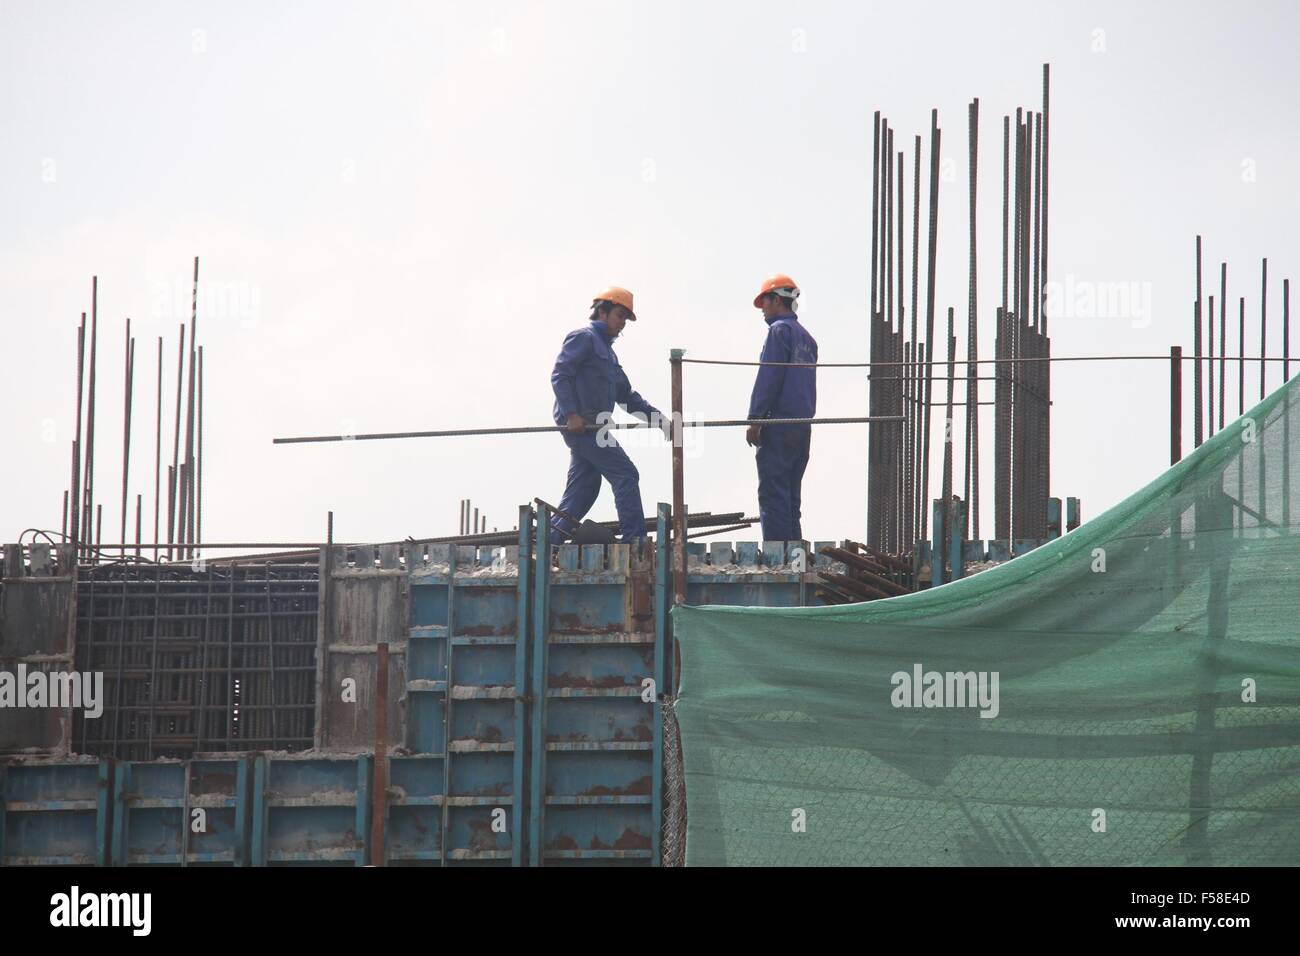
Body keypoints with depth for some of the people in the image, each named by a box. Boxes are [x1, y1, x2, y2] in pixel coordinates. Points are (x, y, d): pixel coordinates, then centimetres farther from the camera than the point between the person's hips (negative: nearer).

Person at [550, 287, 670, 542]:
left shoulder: (607, 350, 27)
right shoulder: (583, 337, -3)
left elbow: (627, 396, 27)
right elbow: (560, 375, -14)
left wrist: (661, 420, 17)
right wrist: (572, 414, -24)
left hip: (591, 426, 10)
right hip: (579, 423, -10)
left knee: (584, 487, 8)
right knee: (625, 475, -12)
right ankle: (635, 540, -15)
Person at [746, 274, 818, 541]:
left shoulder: (779, 330, -7)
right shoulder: (807, 337, 19)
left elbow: (768, 378, -14)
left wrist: (754, 419, -14)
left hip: (779, 426, -9)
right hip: (803, 427, 9)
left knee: (773, 496, -10)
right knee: (790, 496, 12)